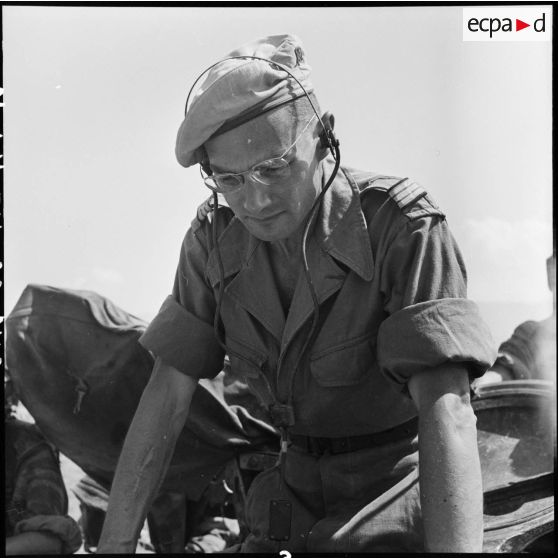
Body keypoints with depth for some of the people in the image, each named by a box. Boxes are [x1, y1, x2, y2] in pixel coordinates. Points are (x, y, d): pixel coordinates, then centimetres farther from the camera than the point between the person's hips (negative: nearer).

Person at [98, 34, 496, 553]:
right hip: (298, 487, 4)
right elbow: (167, 394, -7)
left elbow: (446, 407, -34)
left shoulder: (403, 225, -23)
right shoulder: (213, 241, -8)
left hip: (400, 497, -4)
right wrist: (113, 544, -11)